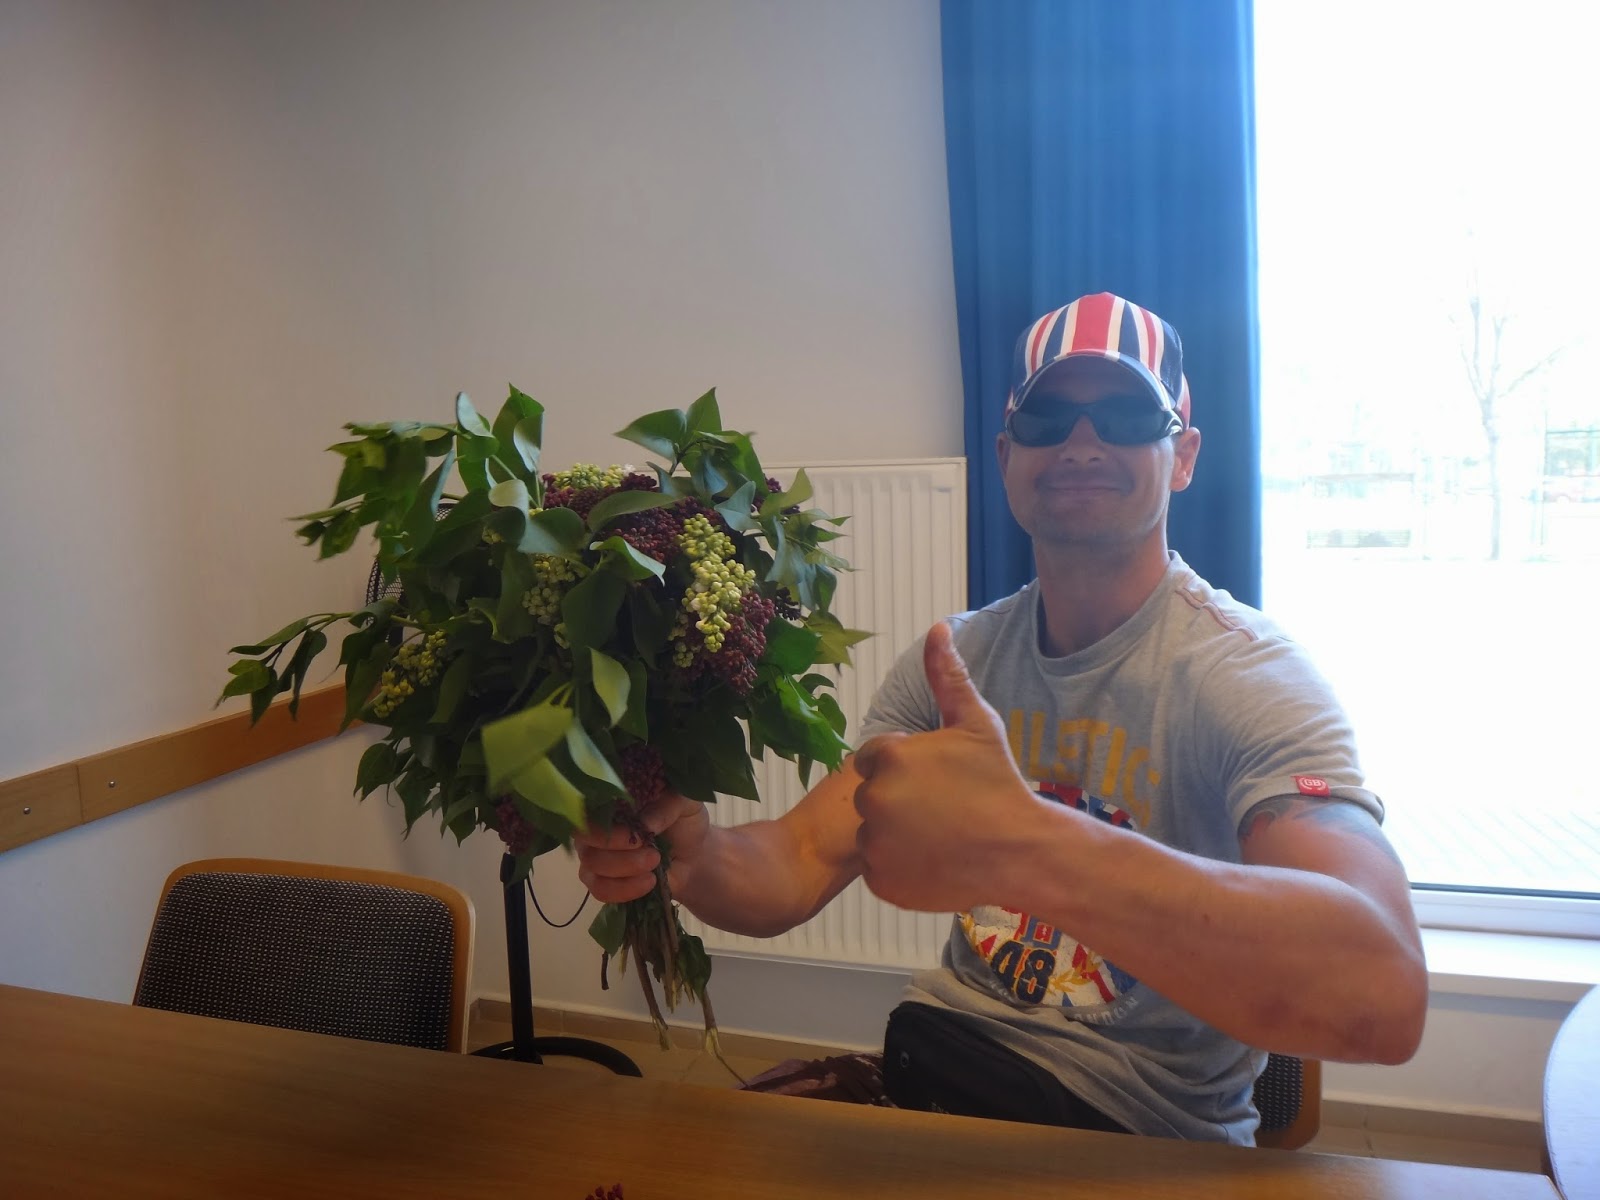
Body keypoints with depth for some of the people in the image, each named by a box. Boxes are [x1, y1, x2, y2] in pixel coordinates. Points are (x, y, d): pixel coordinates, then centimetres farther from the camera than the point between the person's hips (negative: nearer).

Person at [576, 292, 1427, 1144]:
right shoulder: (949, 659, 0)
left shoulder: (1247, 675, -17)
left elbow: (1383, 993, -34)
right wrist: (690, 855, -29)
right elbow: (805, 861, -6)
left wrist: (1021, 847, -47)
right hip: (939, 1045, 5)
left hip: (1147, 1127, -4)